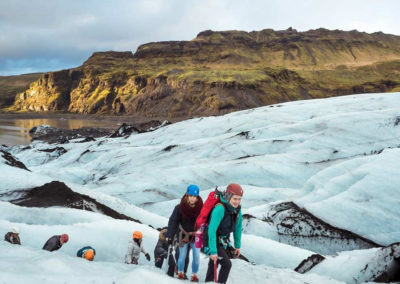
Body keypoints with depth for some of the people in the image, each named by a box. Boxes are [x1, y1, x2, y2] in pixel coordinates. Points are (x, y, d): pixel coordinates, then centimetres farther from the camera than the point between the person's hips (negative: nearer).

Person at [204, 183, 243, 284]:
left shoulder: (237, 209, -6)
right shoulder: (220, 208, -30)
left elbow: (238, 227, 9)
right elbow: (212, 230, -33)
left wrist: (238, 245, 14)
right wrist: (213, 251, -34)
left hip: (223, 242, 7)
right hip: (212, 241, -7)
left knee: (213, 265, 17)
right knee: (227, 264, -15)